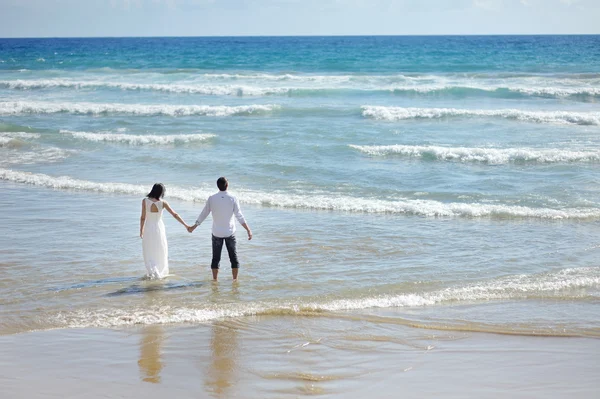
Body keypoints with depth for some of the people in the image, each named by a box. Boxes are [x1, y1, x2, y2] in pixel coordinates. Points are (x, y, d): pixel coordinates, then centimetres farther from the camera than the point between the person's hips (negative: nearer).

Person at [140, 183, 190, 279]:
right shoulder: (162, 203, -11)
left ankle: (152, 272, -2)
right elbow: (174, 214, -7)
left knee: (149, 253, 11)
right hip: (159, 228, 1)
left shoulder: (145, 201, -13)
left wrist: (141, 230, 3)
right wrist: (185, 225, 0)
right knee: (160, 252, 18)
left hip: (148, 229, -1)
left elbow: (143, 217, -9)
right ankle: (161, 272, 26)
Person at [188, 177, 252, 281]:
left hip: (217, 233, 1)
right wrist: (248, 229, -6)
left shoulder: (211, 198, -8)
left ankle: (214, 279, 12)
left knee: (216, 257, 9)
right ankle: (235, 279, 11)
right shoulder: (233, 199, -11)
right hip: (230, 232, -1)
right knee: (233, 256, 10)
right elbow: (239, 216, -11)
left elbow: (203, 215, 0)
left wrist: (193, 227, 12)